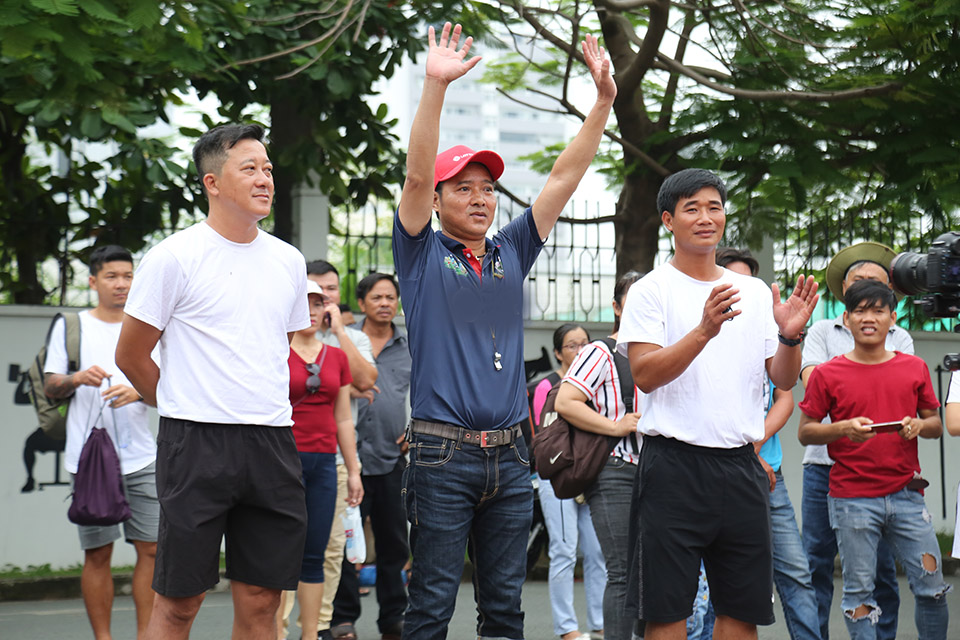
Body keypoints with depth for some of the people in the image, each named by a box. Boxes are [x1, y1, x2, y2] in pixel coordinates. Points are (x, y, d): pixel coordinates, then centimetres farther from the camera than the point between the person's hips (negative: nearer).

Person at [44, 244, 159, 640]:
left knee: (151, 548, -1)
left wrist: (137, 392, -11)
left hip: (141, 458, 2)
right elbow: (50, 387, 7)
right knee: (98, 553, -1)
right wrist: (77, 378, -14)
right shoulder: (71, 326, 8)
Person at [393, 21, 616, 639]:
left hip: (510, 456, 5)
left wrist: (603, 101, 4)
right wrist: (436, 86, -21)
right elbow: (418, 175, -11)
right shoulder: (423, 256, 3)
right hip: (443, 454, -5)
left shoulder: (511, 253, 14)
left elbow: (564, 177, 11)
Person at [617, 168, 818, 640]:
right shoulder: (650, 291, 1)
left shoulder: (755, 293, 15)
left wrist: (790, 337, -9)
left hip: (741, 463, 5)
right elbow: (645, 374, -12)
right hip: (674, 463, -5)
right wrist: (705, 330, -24)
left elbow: (784, 380, 12)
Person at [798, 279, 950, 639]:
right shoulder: (828, 374, 1)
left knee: (932, 587, 1)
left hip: (906, 493, 2)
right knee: (859, 590, 0)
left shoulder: (914, 368, 8)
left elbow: (936, 425, 15)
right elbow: (805, 432, 3)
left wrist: (920, 426, -7)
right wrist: (843, 428, -15)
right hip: (852, 498, -2)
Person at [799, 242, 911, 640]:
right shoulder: (822, 332, 13)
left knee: (882, 567, 1)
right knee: (816, 562, -1)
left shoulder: (899, 338, 15)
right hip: (826, 461, -1)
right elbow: (812, 382, -2)